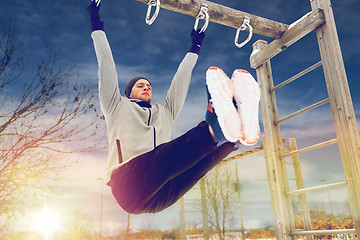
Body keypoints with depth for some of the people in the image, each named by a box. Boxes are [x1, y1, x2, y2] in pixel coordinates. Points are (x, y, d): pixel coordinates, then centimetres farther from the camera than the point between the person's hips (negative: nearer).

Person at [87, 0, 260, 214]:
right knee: (161, 154, -35)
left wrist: (195, 47, 46)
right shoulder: (118, 108, 22)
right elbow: (106, 64, 23)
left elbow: (181, 79, 38)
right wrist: (97, 25, 27)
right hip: (129, 186, -3)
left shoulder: (164, 113, 32)